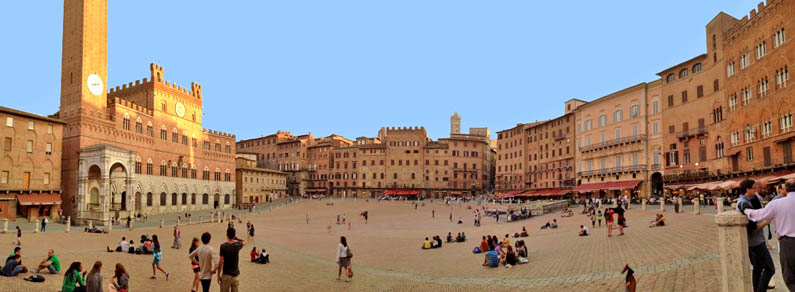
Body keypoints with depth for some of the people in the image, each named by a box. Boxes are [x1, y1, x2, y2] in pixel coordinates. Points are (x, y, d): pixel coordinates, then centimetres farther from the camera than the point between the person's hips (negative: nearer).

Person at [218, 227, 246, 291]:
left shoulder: (223, 246, -14)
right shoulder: (238, 245, -4)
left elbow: (221, 262, -13)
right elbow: (244, 242, 23)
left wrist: (218, 275, -6)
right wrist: (237, 238, 15)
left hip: (226, 274, -3)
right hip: (235, 274, 3)